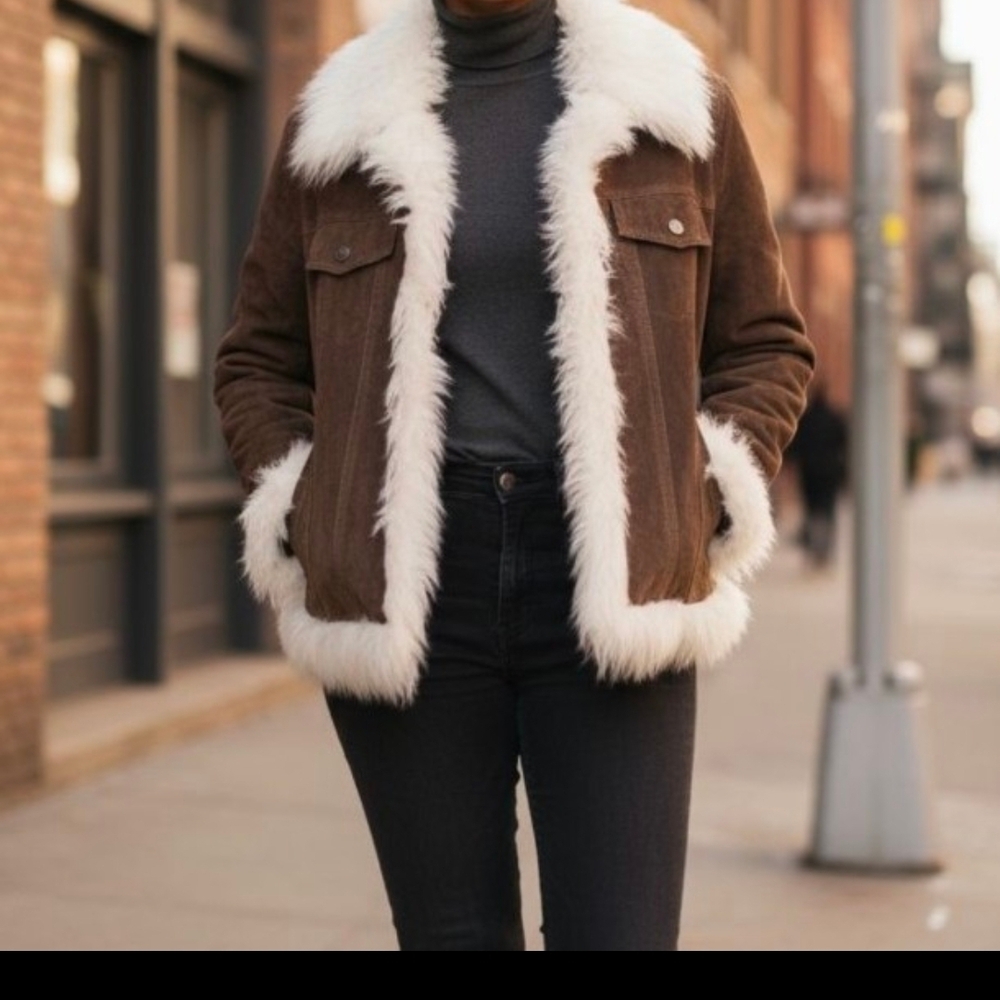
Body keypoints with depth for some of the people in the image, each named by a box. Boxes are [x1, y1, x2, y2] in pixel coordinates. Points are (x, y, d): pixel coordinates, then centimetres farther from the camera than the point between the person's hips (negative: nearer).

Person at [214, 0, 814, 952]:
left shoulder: (672, 97, 7)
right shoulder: (337, 121, 8)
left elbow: (764, 343, 13)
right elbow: (259, 362, 16)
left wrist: (709, 497, -3)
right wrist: (296, 518, 0)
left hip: (609, 583, -1)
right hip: (403, 591, 1)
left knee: (617, 933, -8)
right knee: (452, 933, 5)